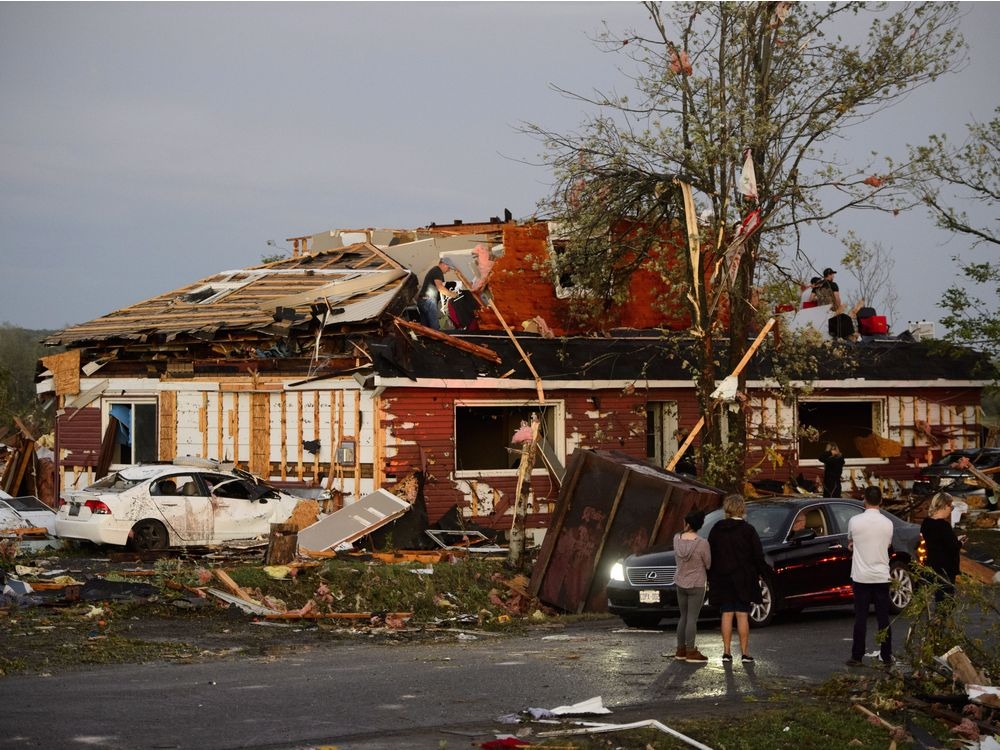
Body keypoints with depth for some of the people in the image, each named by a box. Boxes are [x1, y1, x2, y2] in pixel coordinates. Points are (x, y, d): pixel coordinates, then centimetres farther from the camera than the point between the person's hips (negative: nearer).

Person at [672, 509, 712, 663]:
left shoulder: (677, 539, -5)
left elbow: (678, 558, 4)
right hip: (696, 584, -5)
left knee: (683, 617, 15)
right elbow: (708, 564, -8)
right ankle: (690, 652, 1)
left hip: (680, 583, 5)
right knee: (692, 618, -1)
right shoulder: (702, 544, -19)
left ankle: (680, 650, 20)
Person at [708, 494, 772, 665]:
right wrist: (766, 572, 6)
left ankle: (726, 652, 7)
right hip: (743, 579, -3)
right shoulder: (747, 530, -9)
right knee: (742, 615, 2)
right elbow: (757, 555, -7)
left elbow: (709, 554, 4)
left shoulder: (717, 529, 0)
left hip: (722, 580, 3)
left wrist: (710, 576, 11)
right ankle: (745, 652, 3)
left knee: (726, 615, 8)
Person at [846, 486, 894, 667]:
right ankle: (886, 657, 10)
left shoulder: (855, 521, -9)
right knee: (883, 618, 7)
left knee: (860, 618, 3)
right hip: (881, 576, 1)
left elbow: (850, 541, 10)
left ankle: (857, 657, 4)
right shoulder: (887, 523, -3)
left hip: (861, 576, -1)